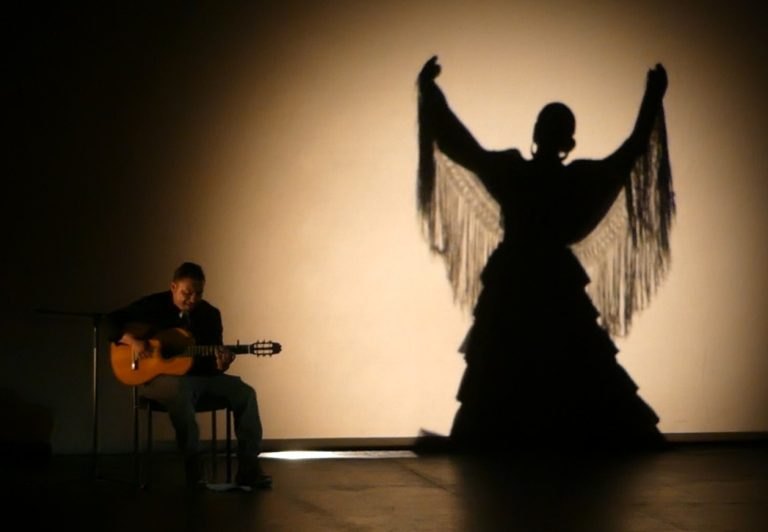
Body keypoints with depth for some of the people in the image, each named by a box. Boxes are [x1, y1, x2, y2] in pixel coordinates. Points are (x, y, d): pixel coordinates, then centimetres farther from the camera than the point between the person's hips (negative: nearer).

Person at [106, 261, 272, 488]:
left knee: (245, 392, -16)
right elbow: (112, 322, -5)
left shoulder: (210, 314, 7)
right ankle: (192, 465, -31)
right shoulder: (153, 306, -4)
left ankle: (248, 467, -16)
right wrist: (133, 341, -23)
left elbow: (212, 358, 5)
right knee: (180, 390, -41)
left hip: (199, 374, 5)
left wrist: (220, 365, -20)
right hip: (158, 376, -5)